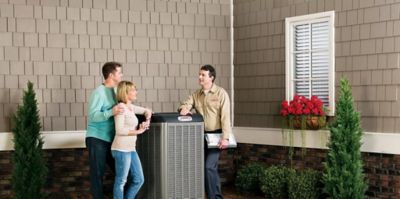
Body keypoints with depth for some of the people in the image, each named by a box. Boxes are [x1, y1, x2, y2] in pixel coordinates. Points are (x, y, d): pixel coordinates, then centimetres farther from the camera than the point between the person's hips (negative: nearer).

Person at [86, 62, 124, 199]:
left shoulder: (114, 90, 9)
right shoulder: (99, 92, -15)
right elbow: (92, 116, -22)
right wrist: (111, 112, -35)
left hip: (110, 139, 8)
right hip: (97, 139, -8)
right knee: (98, 173, -1)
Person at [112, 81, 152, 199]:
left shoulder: (131, 107, 15)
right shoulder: (121, 107, -11)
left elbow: (147, 111, 30)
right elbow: (119, 130, -19)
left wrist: (147, 121, 9)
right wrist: (138, 131, -9)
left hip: (131, 149, 9)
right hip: (121, 149, -9)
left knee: (139, 180, 12)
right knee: (121, 181, -1)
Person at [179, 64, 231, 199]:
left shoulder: (221, 93, -7)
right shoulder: (196, 94, 10)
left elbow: (225, 116, -13)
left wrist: (225, 137, -21)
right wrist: (184, 108, -16)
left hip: (216, 135, -6)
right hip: (202, 135, 6)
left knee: (209, 167, -14)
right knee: (210, 168, 10)